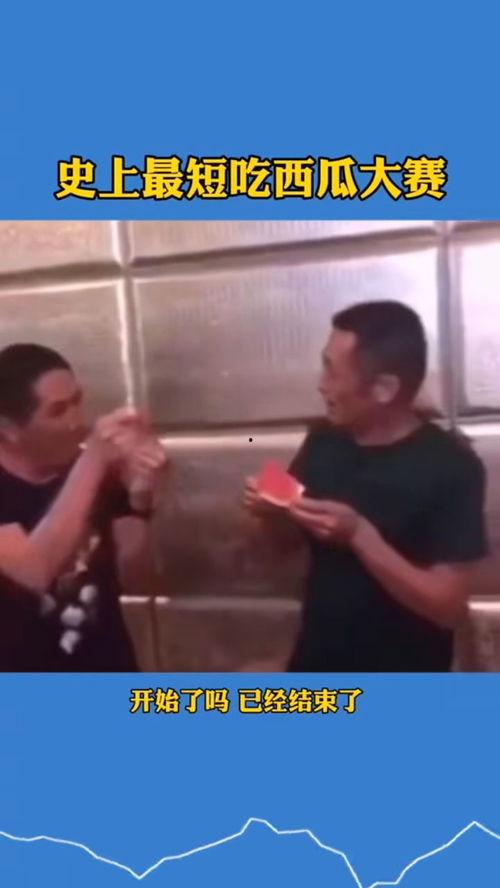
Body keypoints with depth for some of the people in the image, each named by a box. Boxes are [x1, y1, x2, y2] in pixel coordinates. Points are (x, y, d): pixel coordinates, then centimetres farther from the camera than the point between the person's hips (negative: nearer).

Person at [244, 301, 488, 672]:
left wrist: (358, 534, -31)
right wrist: (270, 510, -12)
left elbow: (448, 605, -22)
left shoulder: (450, 467, -20)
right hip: (317, 668, 5)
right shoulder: (324, 442, -4)